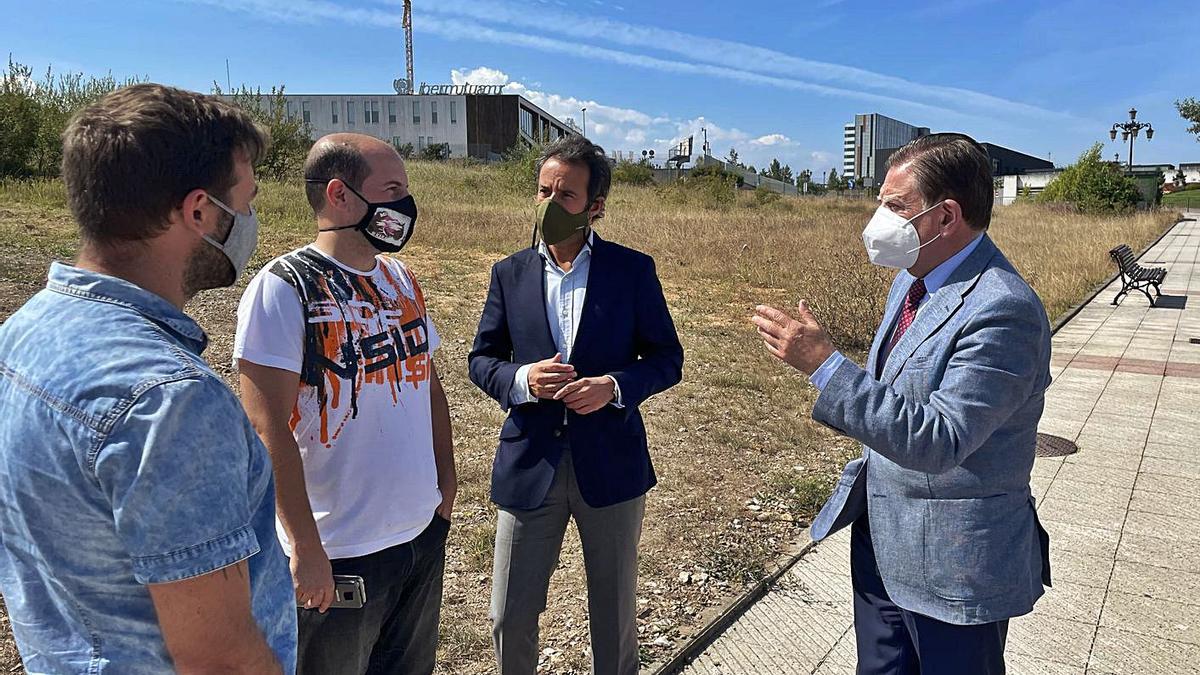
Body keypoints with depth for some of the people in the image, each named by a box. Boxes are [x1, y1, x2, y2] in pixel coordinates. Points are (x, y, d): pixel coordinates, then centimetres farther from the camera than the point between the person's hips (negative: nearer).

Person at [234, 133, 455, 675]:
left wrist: (445, 480, 10)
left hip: (424, 533, 7)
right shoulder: (283, 288, -16)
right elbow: (268, 427, -18)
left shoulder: (401, 279, 5)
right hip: (338, 555, -6)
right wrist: (305, 547, -18)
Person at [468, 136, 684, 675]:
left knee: (614, 614, 18)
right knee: (509, 619, 11)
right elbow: (481, 360, 5)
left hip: (611, 464, -1)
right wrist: (522, 380, -16)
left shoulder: (633, 270, -4)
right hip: (530, 464, 1)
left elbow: (667, 358, 0)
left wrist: (615, 385, -19)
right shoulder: (510, 273, 1)